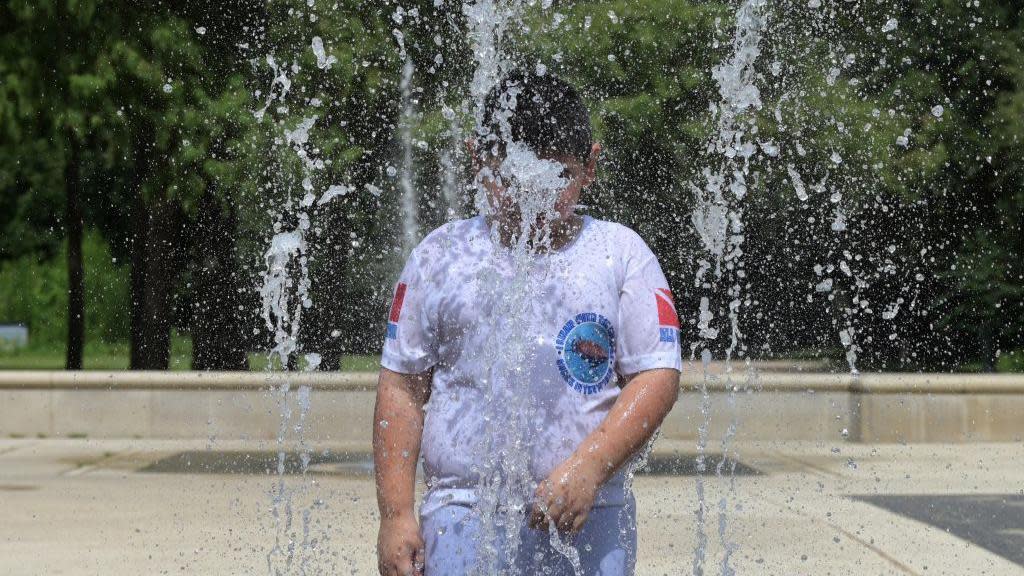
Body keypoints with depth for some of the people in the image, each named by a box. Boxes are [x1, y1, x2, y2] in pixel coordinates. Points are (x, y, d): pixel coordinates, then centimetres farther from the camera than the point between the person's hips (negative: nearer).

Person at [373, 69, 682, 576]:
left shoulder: (620, 253, 6)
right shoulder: (440, 255, 8)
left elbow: (658, 376, 0)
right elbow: (402, 386, 8)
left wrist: (588, 467, -14)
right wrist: (396, 513, 1)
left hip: (590, 521, 1)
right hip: (465, 516, 0)